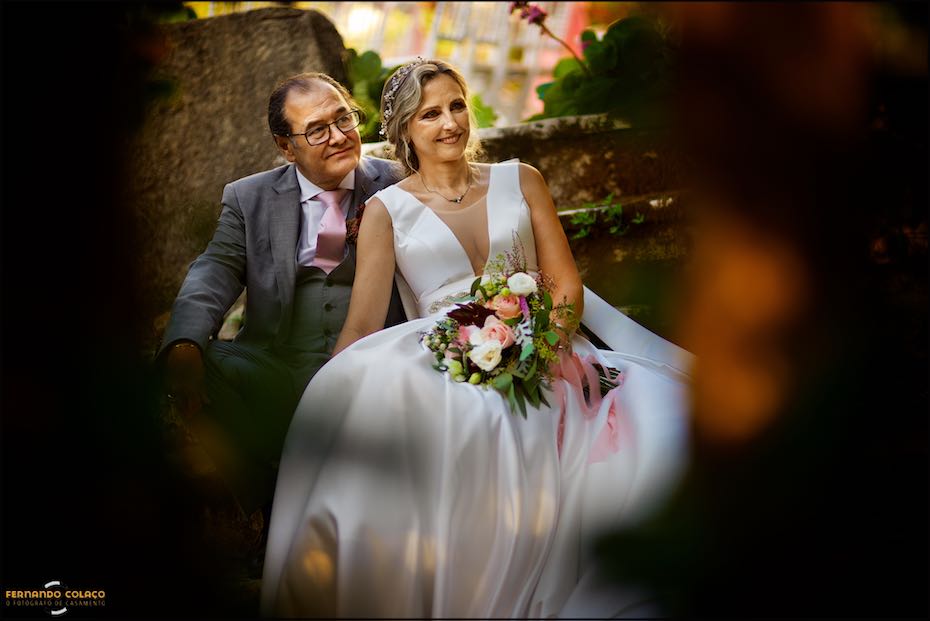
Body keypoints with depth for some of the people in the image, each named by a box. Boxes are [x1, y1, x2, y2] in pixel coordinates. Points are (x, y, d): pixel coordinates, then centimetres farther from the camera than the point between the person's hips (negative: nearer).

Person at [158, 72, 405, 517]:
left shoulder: (397, 186, 10)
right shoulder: (248, 198, 12)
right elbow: (216, 270, -3)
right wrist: (184, 343, -23)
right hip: (276, 371, 1)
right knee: (197, 369, -25)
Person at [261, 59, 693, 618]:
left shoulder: (520, 181, 15)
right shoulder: (387, 210, 9)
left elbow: (567, 283, 10)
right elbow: (362, 325, 0)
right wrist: (328, 406, -17)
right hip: (443, 372, -1)